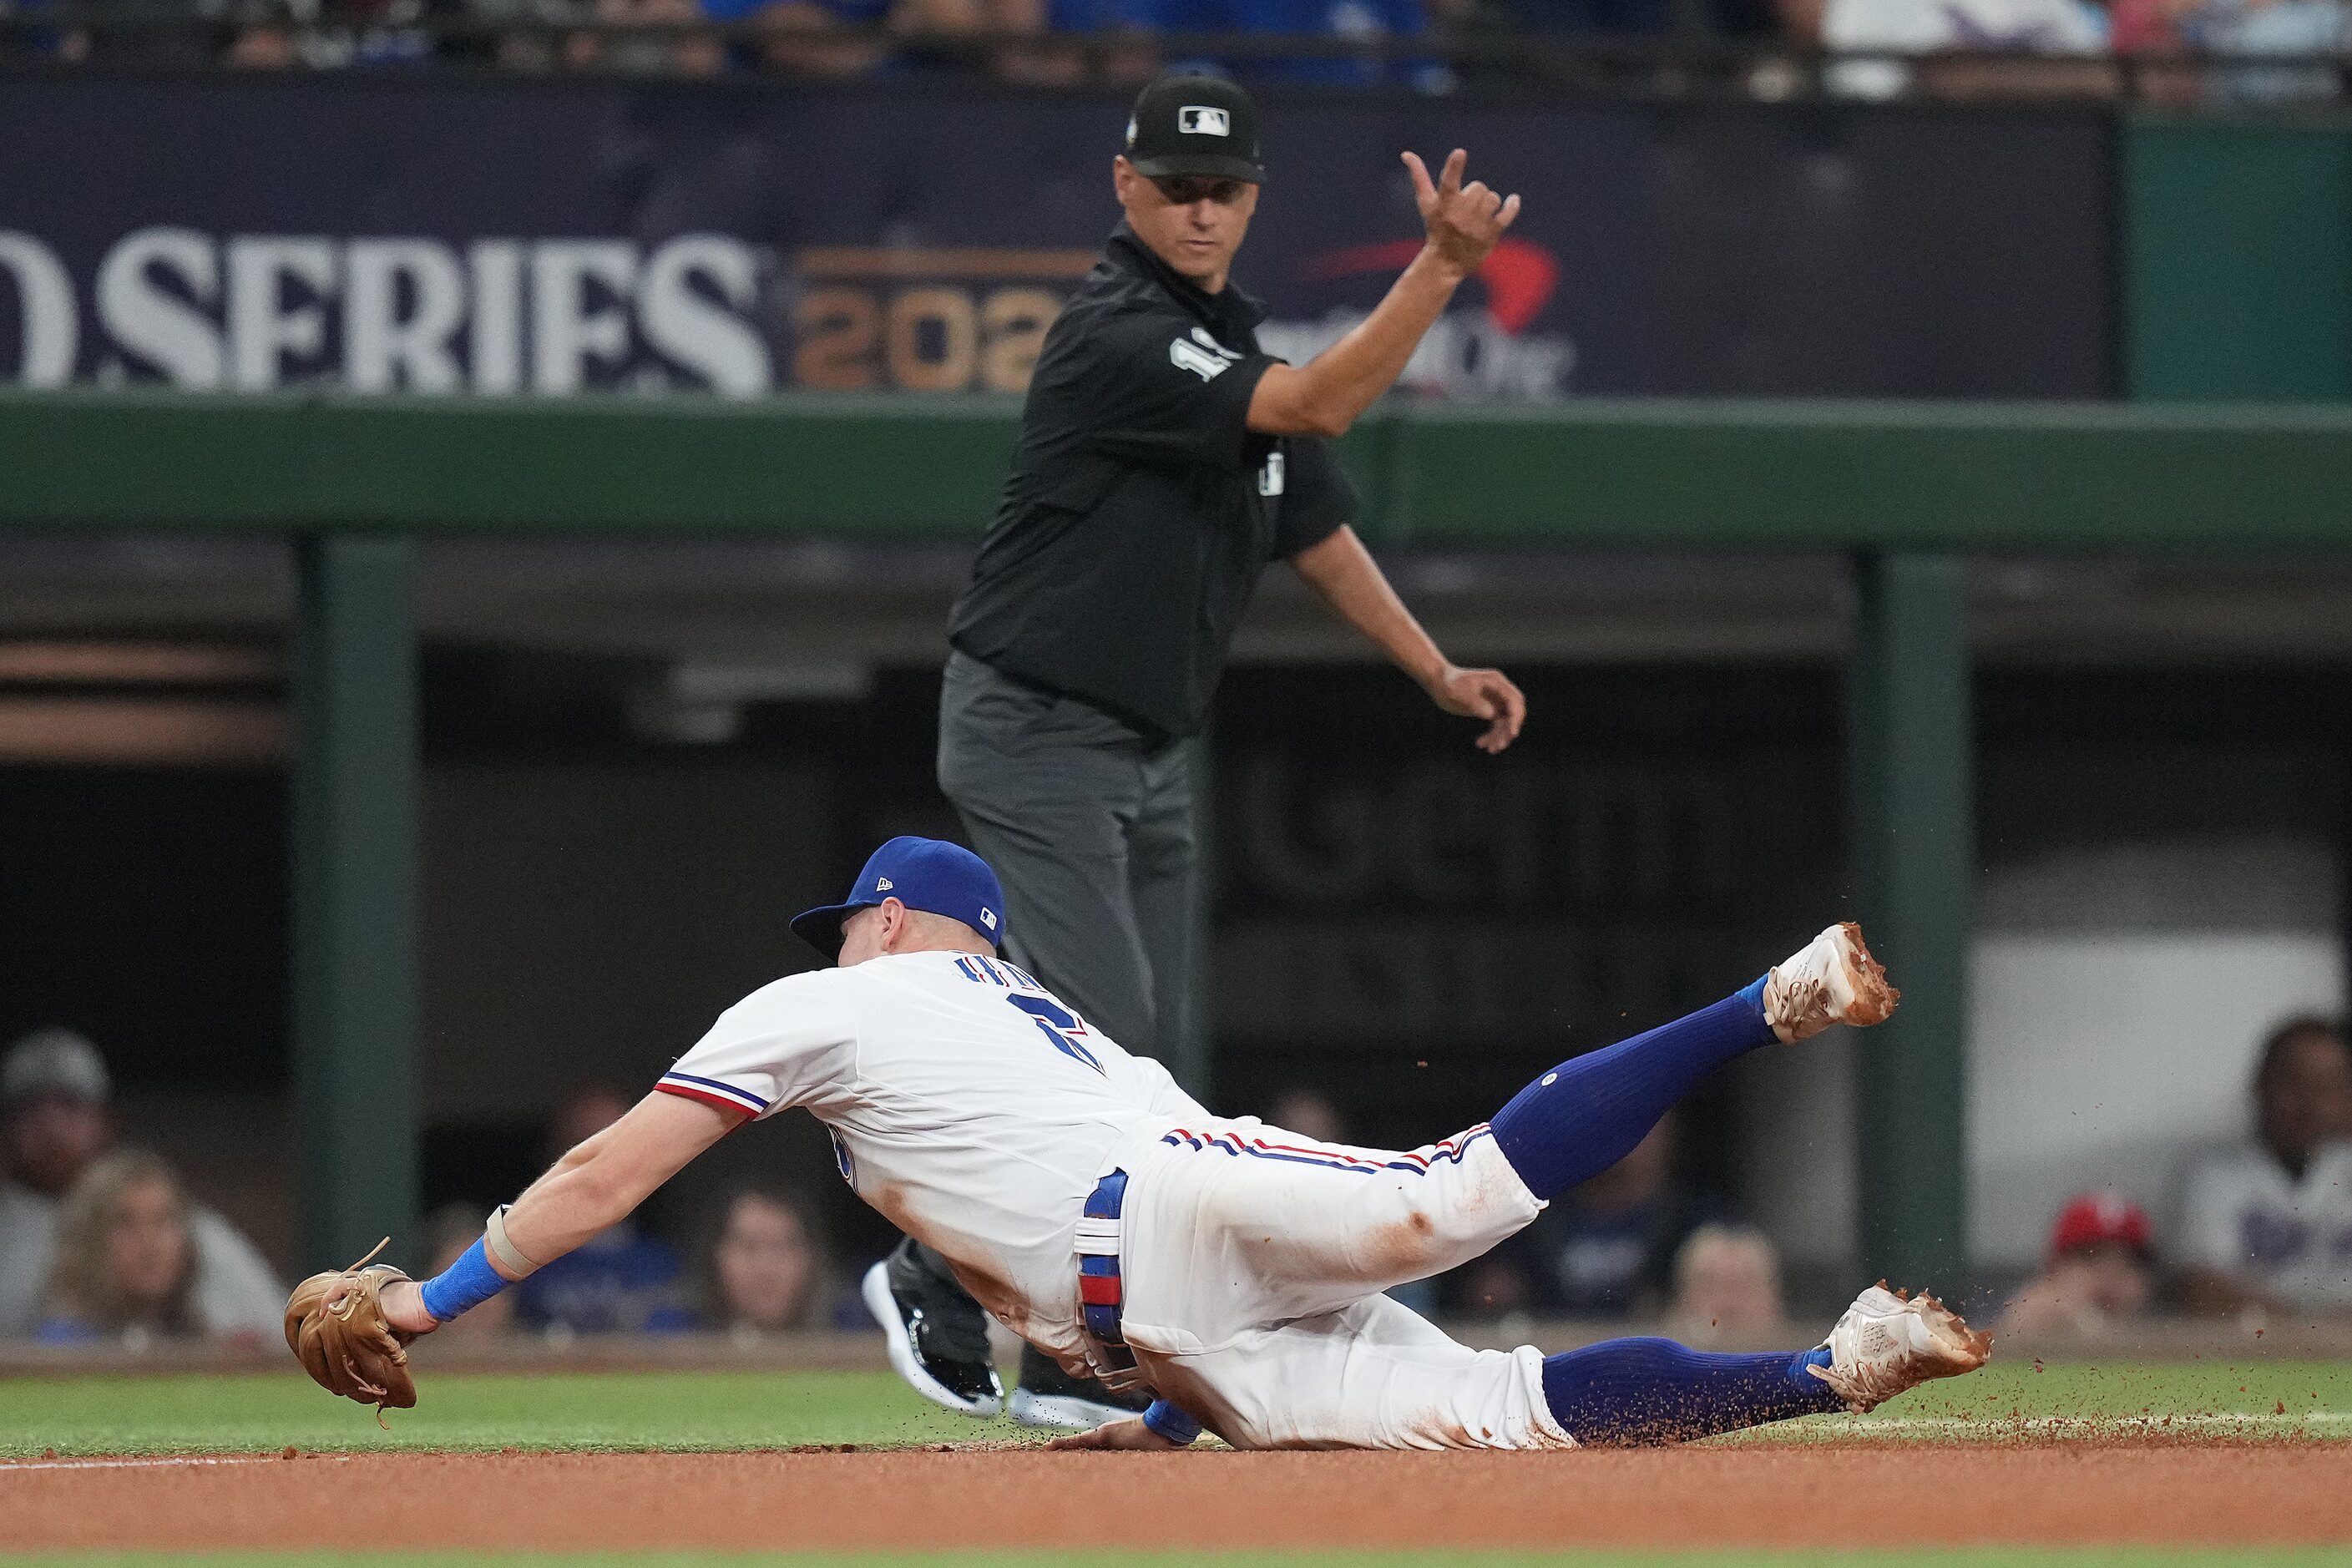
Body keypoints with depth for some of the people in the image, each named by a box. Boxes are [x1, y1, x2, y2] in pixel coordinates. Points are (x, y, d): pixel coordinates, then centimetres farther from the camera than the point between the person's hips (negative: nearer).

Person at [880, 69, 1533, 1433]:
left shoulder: (1229, 344, 12)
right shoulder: (1117, 338, -19)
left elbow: (1315, 524, 20)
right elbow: (1318, 407, -29)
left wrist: (1438, 671, 16)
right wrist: (1444, 268, -34)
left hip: (1157, 750, 9)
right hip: (1035, 734, -9)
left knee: (1152, 1063, 5)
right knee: (1101, 1038, -16)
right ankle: (940, 1287, -1)